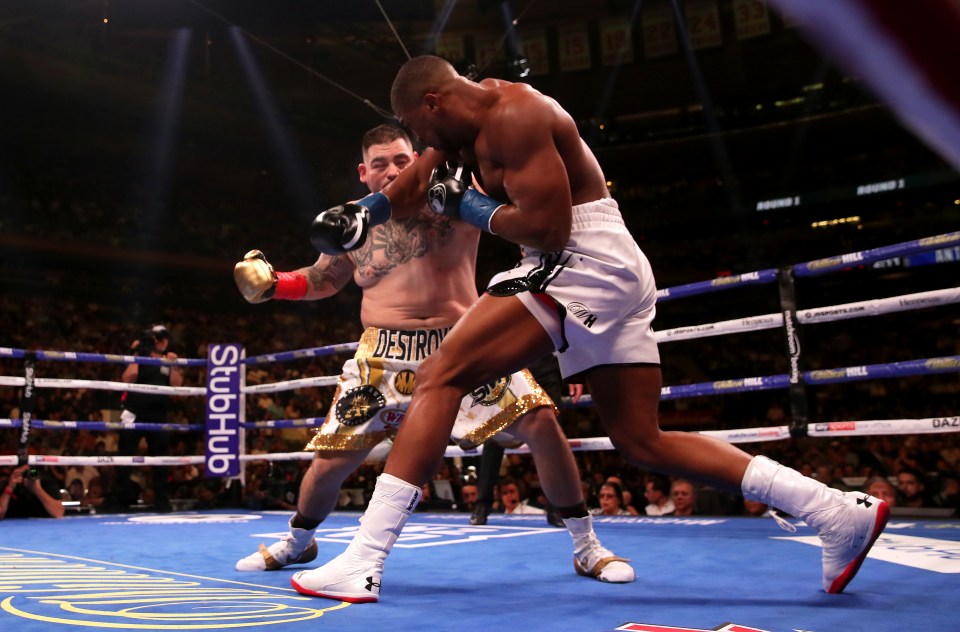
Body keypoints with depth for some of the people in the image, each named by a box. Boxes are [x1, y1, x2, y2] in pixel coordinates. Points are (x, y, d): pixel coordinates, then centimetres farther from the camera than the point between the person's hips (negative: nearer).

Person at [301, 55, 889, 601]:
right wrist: (359, 214, 13)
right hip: (616, 276, 10)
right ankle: (842, 513, 11)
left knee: (440, 377, -13)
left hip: (585, 264, -10)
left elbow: (546, 226, -19)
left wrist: (466, 205, -6)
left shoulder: (512, 113, -11)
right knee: (643, 443, 10)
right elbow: (419, 181, 28)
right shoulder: (477, 116, 19)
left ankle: (363, 563, -15)